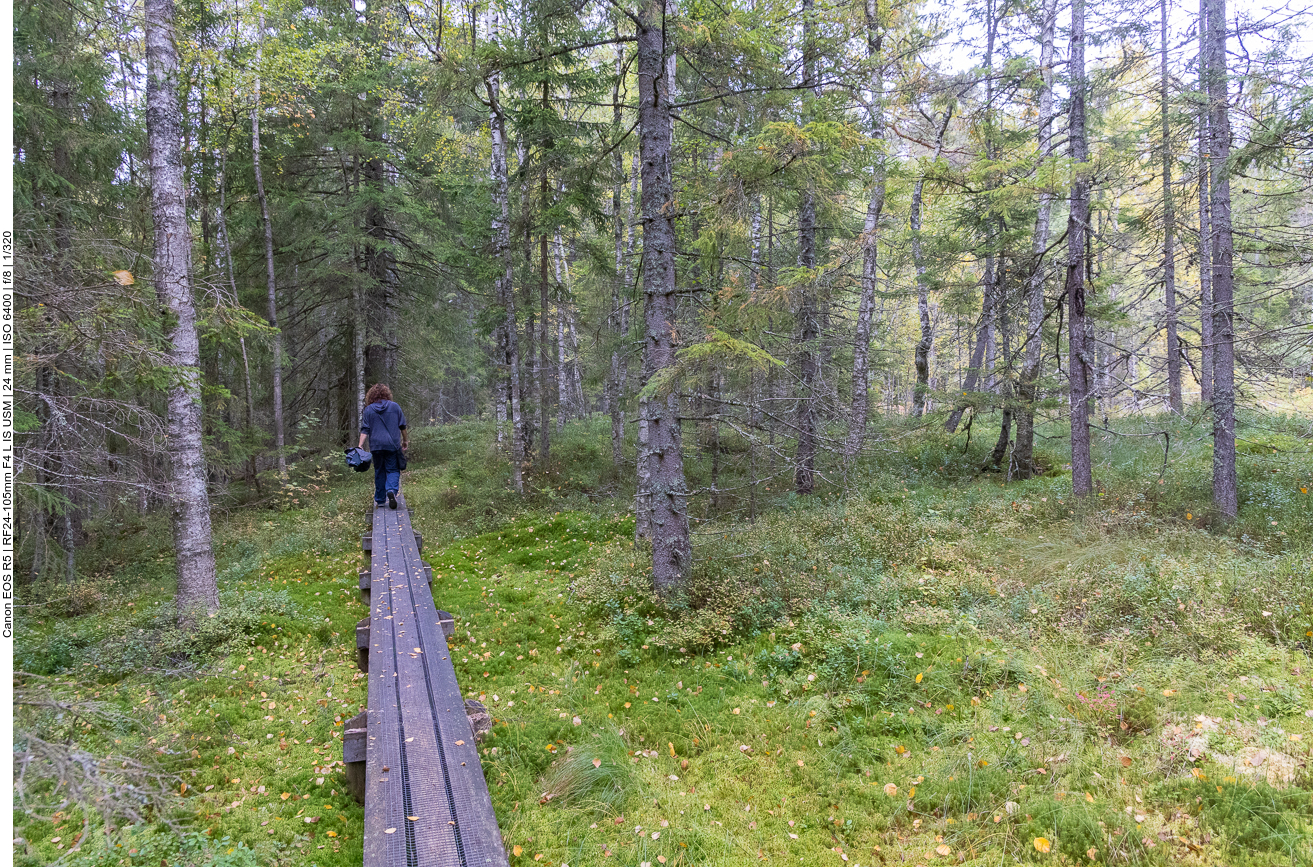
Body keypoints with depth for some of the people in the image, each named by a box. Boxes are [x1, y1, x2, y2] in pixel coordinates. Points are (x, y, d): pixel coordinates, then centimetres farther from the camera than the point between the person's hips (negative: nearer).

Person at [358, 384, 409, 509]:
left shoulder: (368, 410, 5)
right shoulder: (395, 407, 4)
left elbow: (364, 430, -1)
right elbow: (403, 426, 8)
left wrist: (360, 446, -3)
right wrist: (405, 441, 19)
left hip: (376, 446, 1)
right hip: (392, 445, -1)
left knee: (379, 471, 11)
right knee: (393, 470, 2)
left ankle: (379, 500, 15)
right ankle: (391, 490, -26)